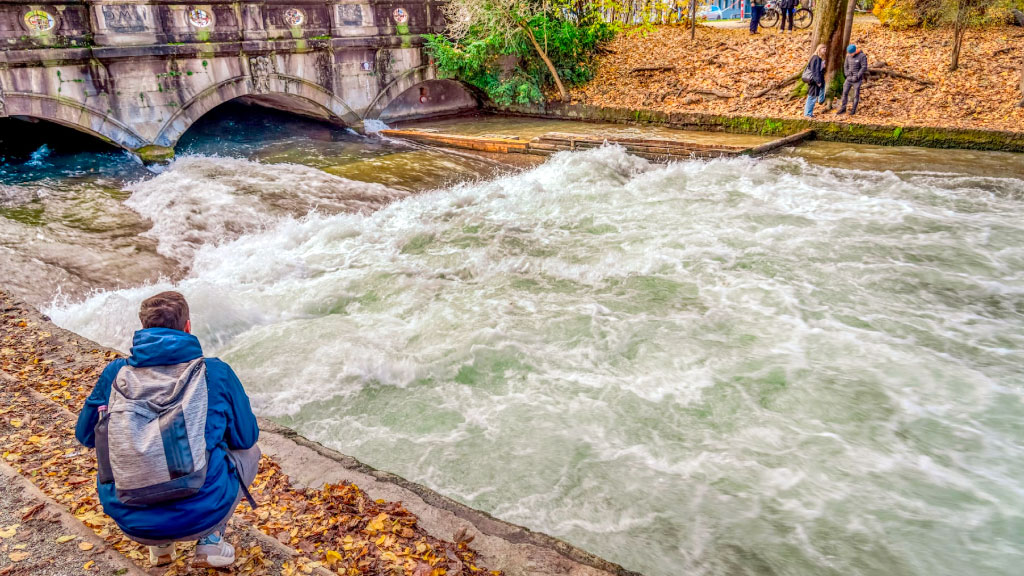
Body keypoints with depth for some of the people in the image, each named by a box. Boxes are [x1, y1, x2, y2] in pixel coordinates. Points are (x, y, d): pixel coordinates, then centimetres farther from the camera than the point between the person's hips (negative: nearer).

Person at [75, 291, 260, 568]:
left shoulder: (115, 374, 2)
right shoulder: (216, 372, -4)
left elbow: (84, 434, 18)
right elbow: (246, 437, 7)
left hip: (131, 522, 3)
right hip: (201, 514, -3)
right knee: (248, 451, 26)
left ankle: (159, 546, 23)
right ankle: (211, 541, 12)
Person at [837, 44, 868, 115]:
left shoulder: (862, 56, -12)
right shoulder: (848, 56, 3)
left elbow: (864, 67, -15)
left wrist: (857, 77, -18)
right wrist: (847, 75, -2)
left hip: (857, 78, -5)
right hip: (849, 78, 5)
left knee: (856, 94, 0)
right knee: (845, 93, 1)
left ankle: (853, 110, 7)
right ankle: (843, 109, 9)